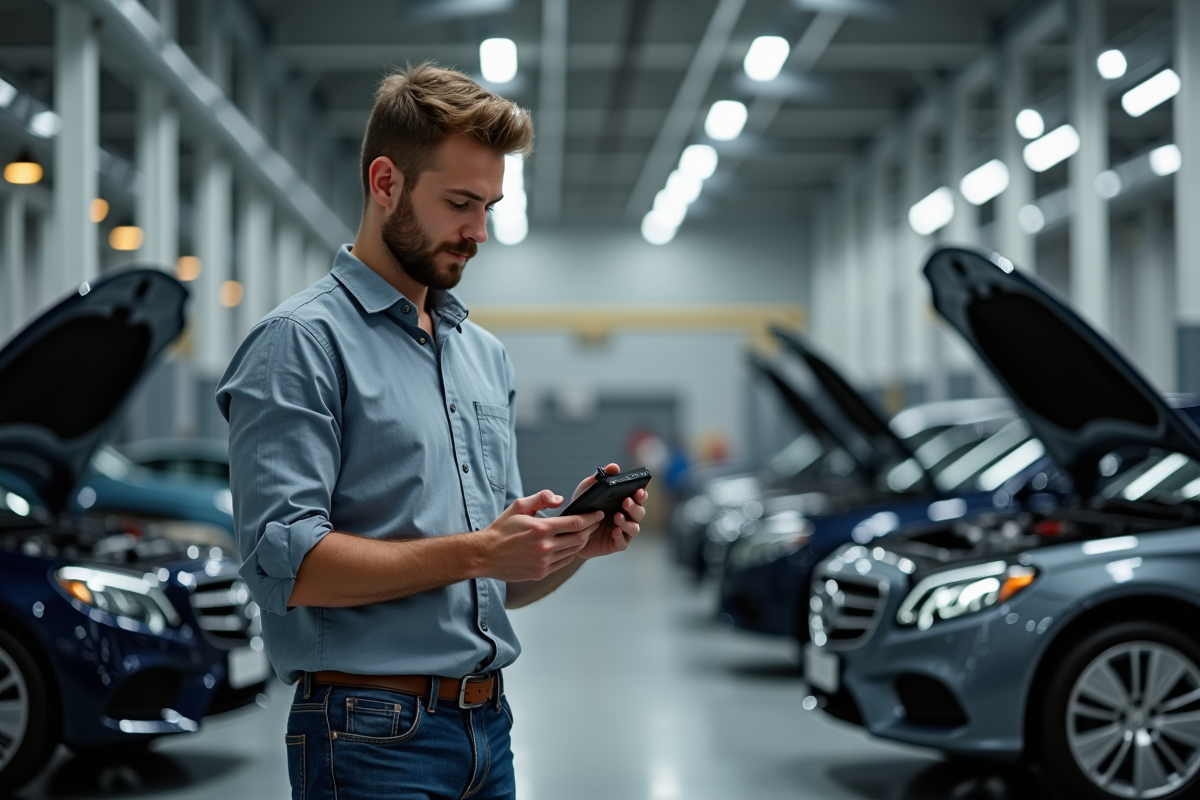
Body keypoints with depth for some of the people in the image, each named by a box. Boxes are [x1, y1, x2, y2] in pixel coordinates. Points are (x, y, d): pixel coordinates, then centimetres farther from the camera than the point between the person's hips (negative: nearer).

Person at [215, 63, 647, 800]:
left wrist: (577, 542, -1)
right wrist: (476, 552, -22)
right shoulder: (303, 341, -8)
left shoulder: (487, 356, 16)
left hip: (489, 730, 7)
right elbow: (286, 561, -19)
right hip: (374, 736, -7)